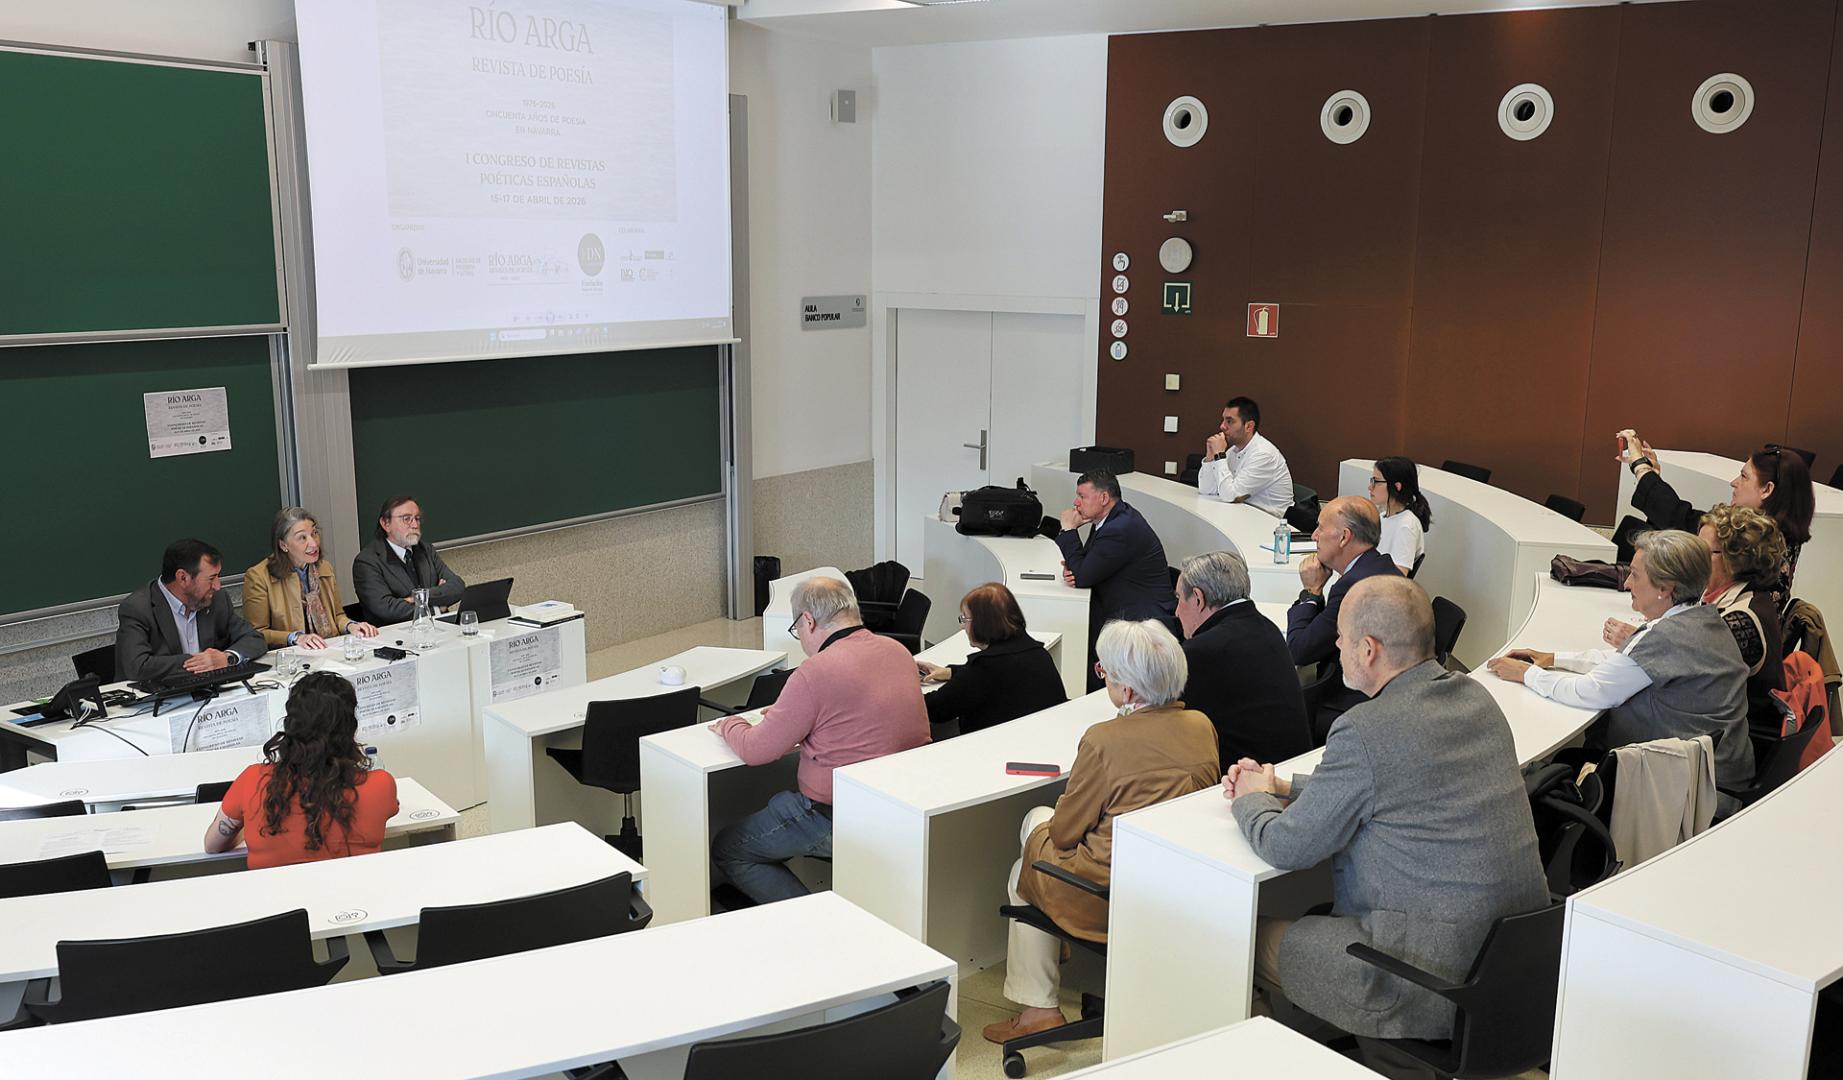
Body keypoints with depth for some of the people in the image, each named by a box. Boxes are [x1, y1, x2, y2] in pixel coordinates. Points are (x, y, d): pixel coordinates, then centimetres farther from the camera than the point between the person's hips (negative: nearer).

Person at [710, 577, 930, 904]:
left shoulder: (815, 673, -21)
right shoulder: (898, 651, 4)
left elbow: (756, 751, -13)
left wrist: (729, 725, 9)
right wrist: (786, 713, 23)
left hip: (841, 820, -8)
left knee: (726, 851, 9)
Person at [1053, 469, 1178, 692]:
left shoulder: (1121, 530, -23)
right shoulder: (1114, 519, 9)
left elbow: (1083, 577, -20)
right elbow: (1087, 565, 18)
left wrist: (1068, 529, -13)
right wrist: (1072, 568, -7)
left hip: (1142, 619, -10)